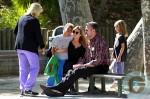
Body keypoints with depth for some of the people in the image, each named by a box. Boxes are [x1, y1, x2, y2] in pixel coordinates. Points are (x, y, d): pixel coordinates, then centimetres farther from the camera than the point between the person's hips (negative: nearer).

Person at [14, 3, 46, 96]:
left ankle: (23, 89, 10)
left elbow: (15, 31, 18)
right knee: (35, 68, -2)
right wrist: (42, 46, -2)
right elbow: (38, 35, -12)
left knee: (23, 68, 11)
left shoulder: (21, 18, 11)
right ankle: (28, 88, -10)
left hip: (20, 46, 7)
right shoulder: (34, 21, -11)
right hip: (30, 47, -7)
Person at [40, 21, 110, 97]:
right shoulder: (91, 42, 17)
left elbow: (98, 61, -20)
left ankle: (58, 88, -32)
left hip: (101, 67, -9)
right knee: (71, 72, -12)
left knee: (77, 71, -27)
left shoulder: (100, 41, -12)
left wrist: (83, 65, -19)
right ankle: (61, 91, -32)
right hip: (91, 66, 9)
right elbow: (85, 58, 19)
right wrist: (77, 65, -1)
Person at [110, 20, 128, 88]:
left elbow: (123, 47, -19)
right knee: (113, 66, 16)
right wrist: (113, 54, 21)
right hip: (116, 56, 10)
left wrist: (119, 56, -22)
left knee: (119, 70, -5)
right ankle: (116, 82, 24)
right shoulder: (117, 35, 12)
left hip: (120, 56, -10)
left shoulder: (122, 37, -16)